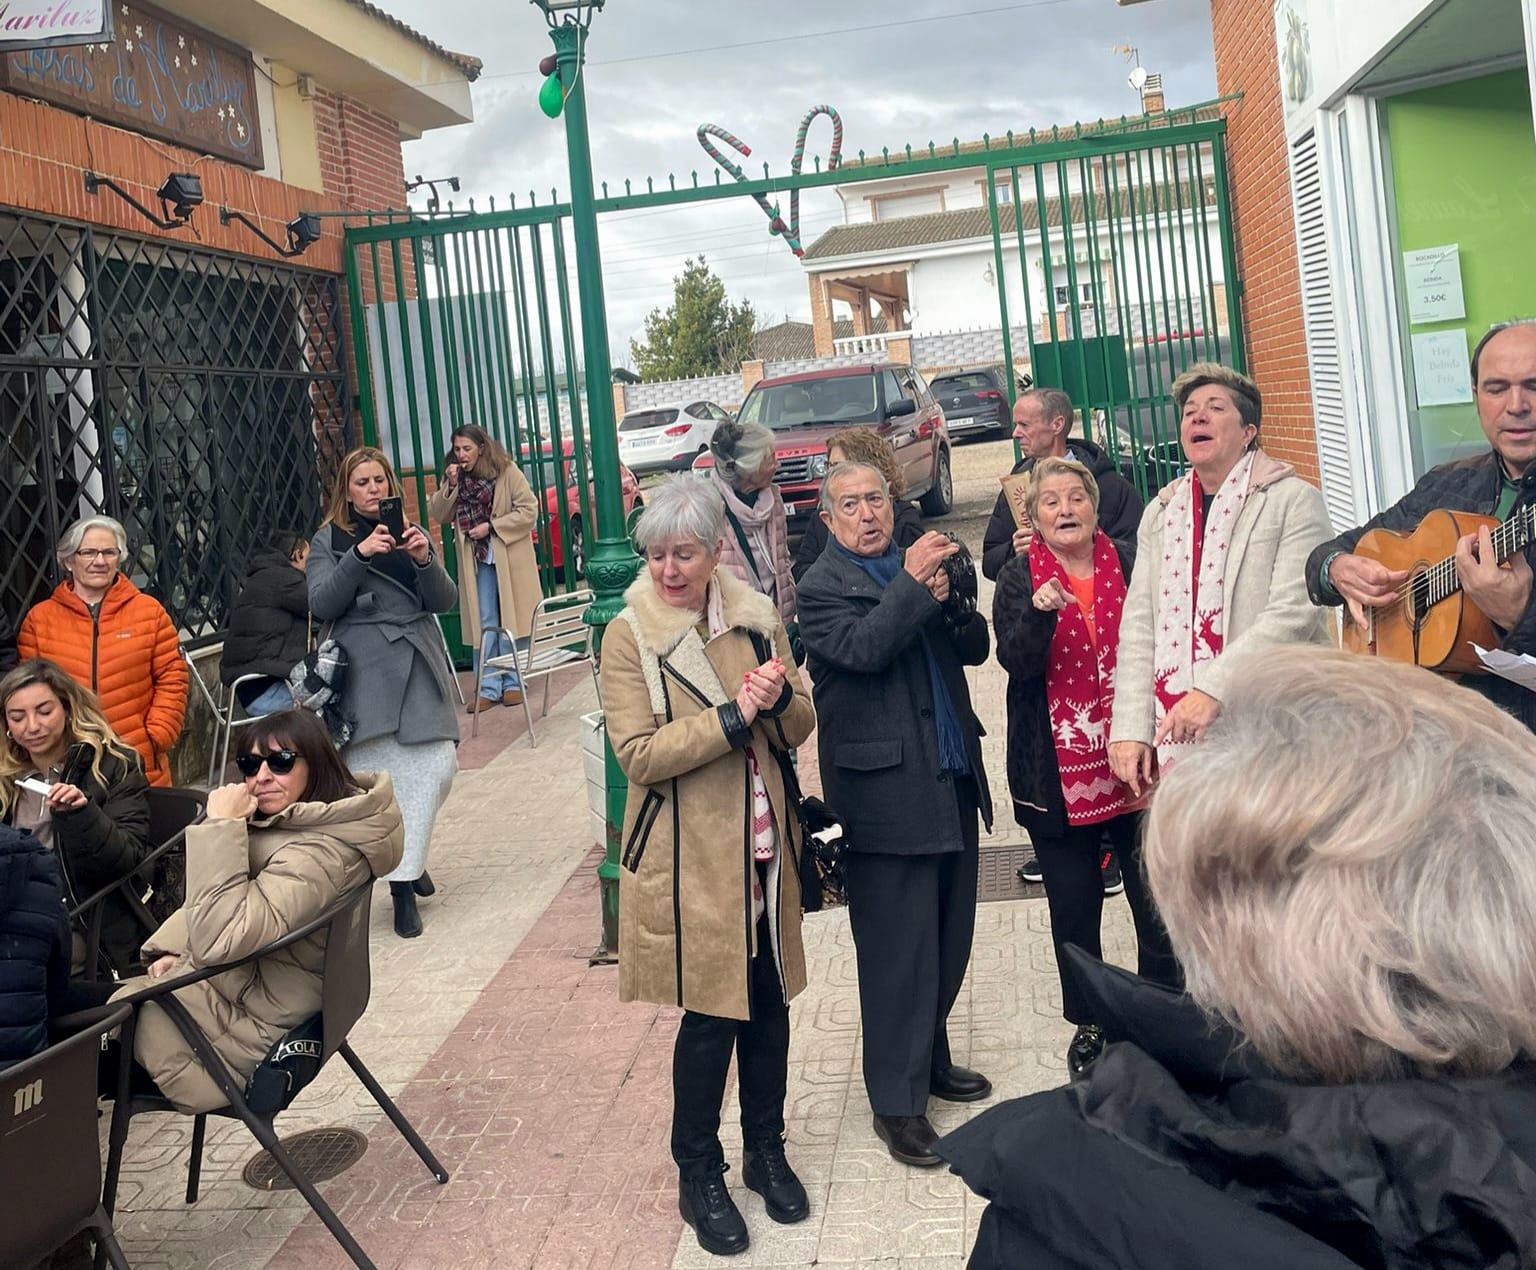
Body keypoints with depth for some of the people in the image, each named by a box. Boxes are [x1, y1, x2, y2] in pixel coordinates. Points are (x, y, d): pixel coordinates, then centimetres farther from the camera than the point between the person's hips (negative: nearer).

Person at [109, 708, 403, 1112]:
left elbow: (220, 939, -32)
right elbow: (210, 904, 18)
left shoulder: (319, 853, -27)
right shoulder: (285, 822, 4)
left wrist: (222, 826, -29)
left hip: (246, 1025, -9)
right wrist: (173, 949, 0)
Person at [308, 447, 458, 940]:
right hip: (366, 675, -3)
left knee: (437, 769, -3)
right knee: (379, 779, -5)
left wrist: (425, 560, -10)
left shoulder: (411, 533, 17)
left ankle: (410, 856, 21)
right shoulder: (330, 541, 8)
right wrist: (360, 554, -18)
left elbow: (445, 602, 9)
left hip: (419, 668, 3)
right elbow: (321, 605, -7)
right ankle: (402, 885, 5)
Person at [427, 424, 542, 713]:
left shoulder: (507, 472, -7)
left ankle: (512, 683, 12)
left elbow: (529, 510, -10)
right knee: (485, 625, 3)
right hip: (477, 559, 3)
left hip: (508, 558, -3)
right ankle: (489, 688, 4)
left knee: (510, 622, 4)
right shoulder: (455, 477, 6)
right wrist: (451, 486, -12)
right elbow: (438, 516, 2)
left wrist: (491, 526, -14)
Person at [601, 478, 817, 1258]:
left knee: (769, 1003, 13)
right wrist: (733, 717, -23)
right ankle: (698, 1177, 22)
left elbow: (800, 729, 6)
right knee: (710, 1015, 2)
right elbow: (638, 753, -17)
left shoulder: (755, 617, 4)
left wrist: (780, 698, -16)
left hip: (762, 845, 5)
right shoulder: (629, 636, -9)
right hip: (688, 856, -4)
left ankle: (766, 1152, 33)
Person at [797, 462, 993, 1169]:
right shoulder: (821, 587, -6)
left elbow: (976, 648, 9)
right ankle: (896, 1102, 11)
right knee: (899, 952, -1)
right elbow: (863, 647, -23)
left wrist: (947, 603, -10)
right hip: (887, 792, -7)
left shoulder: (914, 566, 14)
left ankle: (930, 1058, 35)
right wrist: (913, 586, -22)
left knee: (949, 937, 17)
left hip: (951, 782, 7)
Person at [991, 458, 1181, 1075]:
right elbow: (1015, 663, -14)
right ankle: (1089, 1024, 26)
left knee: (1158, 901, 5)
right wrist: (1039, 613, -32)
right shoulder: (1019, 578, -1)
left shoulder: (1128, 564, 3)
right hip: (1058, 770, -1)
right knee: (1074, 908, 8)